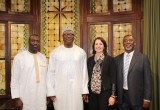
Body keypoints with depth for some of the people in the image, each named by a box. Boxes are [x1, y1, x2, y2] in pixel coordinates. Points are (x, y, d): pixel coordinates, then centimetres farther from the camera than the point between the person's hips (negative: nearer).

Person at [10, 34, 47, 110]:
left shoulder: (43, 57, 8)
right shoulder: (19, 57, -6)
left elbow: (45, 77, 10)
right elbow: (14, 79, -5)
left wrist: (47, 94, 10)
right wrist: (16, 98, -8)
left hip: (41, 97, 4)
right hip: (25, 98, -3)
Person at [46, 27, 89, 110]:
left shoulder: (81, 52, 3)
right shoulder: (55, 52, 0)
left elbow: (84, 72, 4)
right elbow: (51, 73, 1)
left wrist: (84, 90, 2)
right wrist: (51, 91, -3)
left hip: (76, 90, 1)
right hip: (60, 90, 0)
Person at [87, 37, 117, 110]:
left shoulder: (110, 59, -3)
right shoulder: (90, 60, 7)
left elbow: (113, 78, -5)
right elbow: (87, 76, 10)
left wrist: (112, 95, -9)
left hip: (105, 92, -3)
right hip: (92, 92, 3)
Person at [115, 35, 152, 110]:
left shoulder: (143, 58, -4)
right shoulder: (117, 59, 6)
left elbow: (147, 80, -5)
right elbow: (116, 78, 9)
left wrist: (147, 98, -8)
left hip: (137, 96, -2)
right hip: (122, 96, 3)